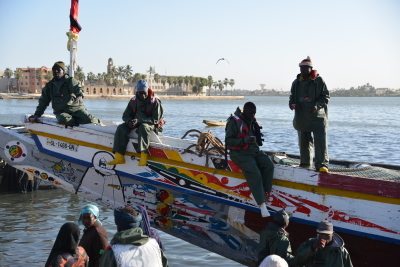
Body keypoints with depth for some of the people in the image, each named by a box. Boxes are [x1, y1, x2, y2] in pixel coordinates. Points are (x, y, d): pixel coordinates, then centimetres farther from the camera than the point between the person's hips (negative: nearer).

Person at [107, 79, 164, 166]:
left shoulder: (155, 102, -11)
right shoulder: (133, 101, 5)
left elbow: (156, 119, -19)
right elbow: (125, 115, 9)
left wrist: (139, 120, -27)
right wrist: (129, 121, -16)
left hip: (152, 125, -5)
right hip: (136, 123, 6)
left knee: (143, 127, -39)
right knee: (121, 128, -17)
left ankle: (143, 156, -47)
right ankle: (119, 157, -25)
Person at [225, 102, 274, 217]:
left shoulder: (253, 121, 15)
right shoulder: (234, 121, -8)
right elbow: (228, 141, -13)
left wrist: (258, 137, 8)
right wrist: (243, 140, -26)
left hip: (255, 151, 7)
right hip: (240, 153, -7)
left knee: (269, 165, -21)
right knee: (254, 173, -28)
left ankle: (265, 193, -15)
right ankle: (262, 204, -26)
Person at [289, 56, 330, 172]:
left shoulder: (318, 81, -3)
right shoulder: (296, 82, 11)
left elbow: (325, 97, -3)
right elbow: (292, 97, 18)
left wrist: (317, 105, -20)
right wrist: (291, 104, -4)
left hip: (317, 117, -5)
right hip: (302, 118, 5)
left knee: (320, 142, -10)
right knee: (304, 142, 12)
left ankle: (322, 165, -7)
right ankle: (305, 164, 23)